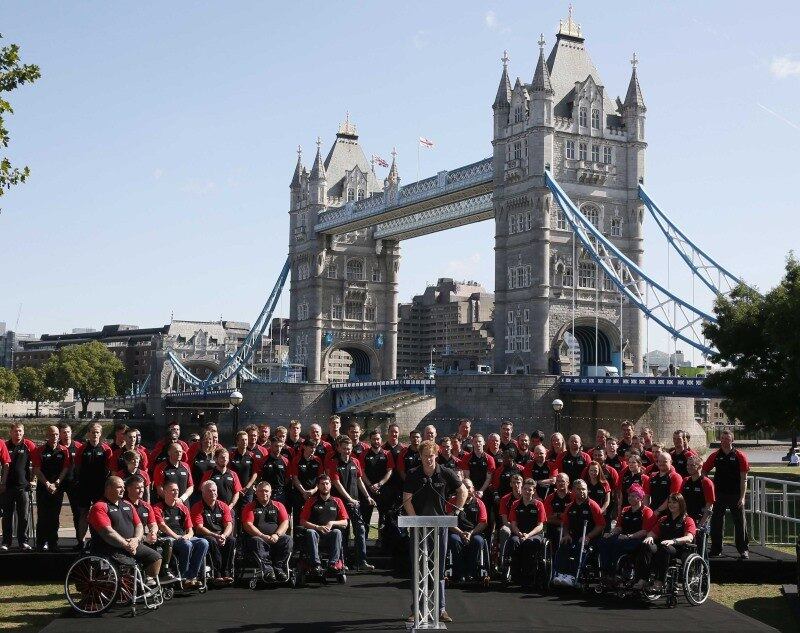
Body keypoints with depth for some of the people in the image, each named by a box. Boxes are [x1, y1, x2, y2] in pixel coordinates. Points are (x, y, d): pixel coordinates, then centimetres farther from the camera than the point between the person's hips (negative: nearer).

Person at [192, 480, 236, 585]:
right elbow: (199, 528, -11)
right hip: (206, 536, -3)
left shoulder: (223, 506, 12)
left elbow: (229, 525, 2)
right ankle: (217, 574, -35)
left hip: (222, 535, 3)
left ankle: (226, 573, -29)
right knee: (212, 541, -36)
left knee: (232, 540, -28)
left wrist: (223, 536, -20)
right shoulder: (197, 508, 0)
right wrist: (215, 536, -23)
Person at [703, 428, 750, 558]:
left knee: (739, 522, 3)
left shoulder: (740, 456, -5)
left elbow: (743, 479, -6)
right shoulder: (715, 456, 3)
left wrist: (742, 497, -12)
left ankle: (743, 549, 13)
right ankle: (716, 549, 16)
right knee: (716, 522, 6)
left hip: (735, 495, -3)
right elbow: (703, 472, 7)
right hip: (719, 495, 3)